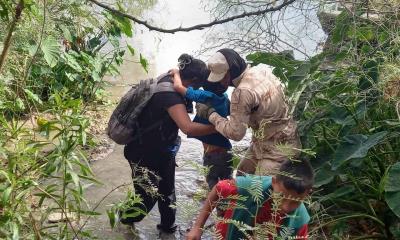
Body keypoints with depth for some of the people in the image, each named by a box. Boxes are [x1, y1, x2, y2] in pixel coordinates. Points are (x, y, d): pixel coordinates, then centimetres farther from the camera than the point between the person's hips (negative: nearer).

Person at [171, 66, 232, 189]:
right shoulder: (224, 97, -3)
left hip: (213, 152, -7)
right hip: (225, 150, 7)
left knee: (213, 183, 11)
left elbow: (178, 86, -30)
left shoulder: (207, 96, -25)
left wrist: (176, 73, -9)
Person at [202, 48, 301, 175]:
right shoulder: (261, 69, -6)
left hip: (278, 147, -10)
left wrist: (211, 114, -12)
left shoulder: (242, 92, -29)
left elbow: (235, 132, -24)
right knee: (242, 174, 18)